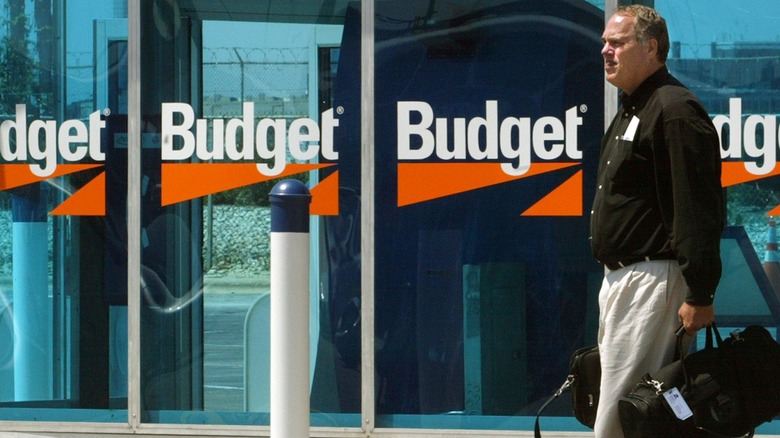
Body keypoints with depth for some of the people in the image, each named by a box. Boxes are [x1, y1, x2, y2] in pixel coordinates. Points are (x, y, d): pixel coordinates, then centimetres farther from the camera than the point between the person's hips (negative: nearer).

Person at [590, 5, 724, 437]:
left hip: (655, 282, -11)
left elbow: (699, 209, -21)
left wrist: (699, 296, -24)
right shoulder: (630, 111, 18)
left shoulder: (675, 110, -15)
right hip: (620, 279, 11)